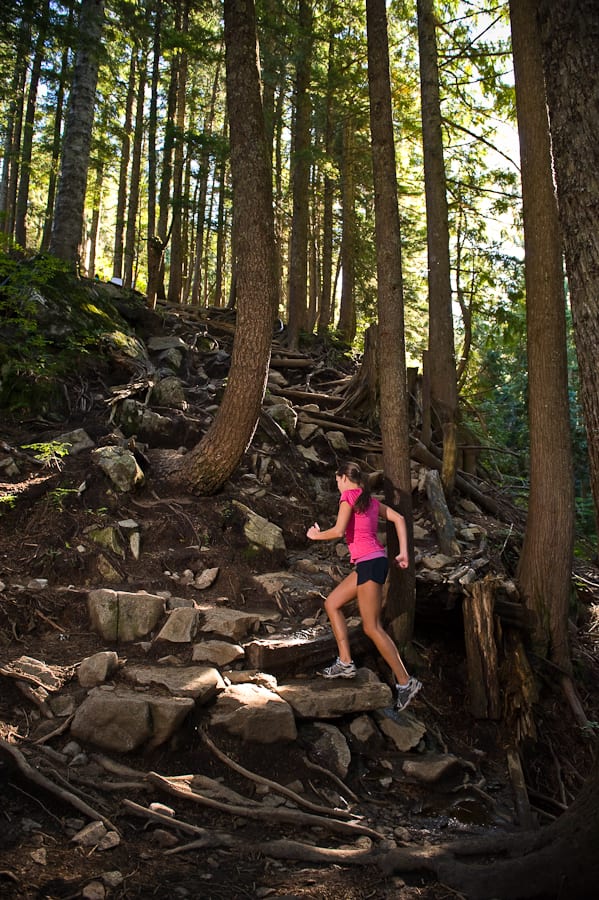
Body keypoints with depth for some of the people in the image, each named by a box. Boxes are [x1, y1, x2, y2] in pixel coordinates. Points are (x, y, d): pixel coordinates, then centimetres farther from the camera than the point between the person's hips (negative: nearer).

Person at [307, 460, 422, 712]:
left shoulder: (349, 496, -7)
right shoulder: (370, 500, 18)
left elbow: (339, 531, -17)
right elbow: (398, 518, 16)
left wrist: (316, 535, 1)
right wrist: (403, 552, 13)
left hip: (369, 563, -10)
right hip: (371, 562, 10)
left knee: (372, 627, -6)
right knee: (332, 603, 15)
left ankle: (405, 682, -3)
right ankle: (345, 662, 12)